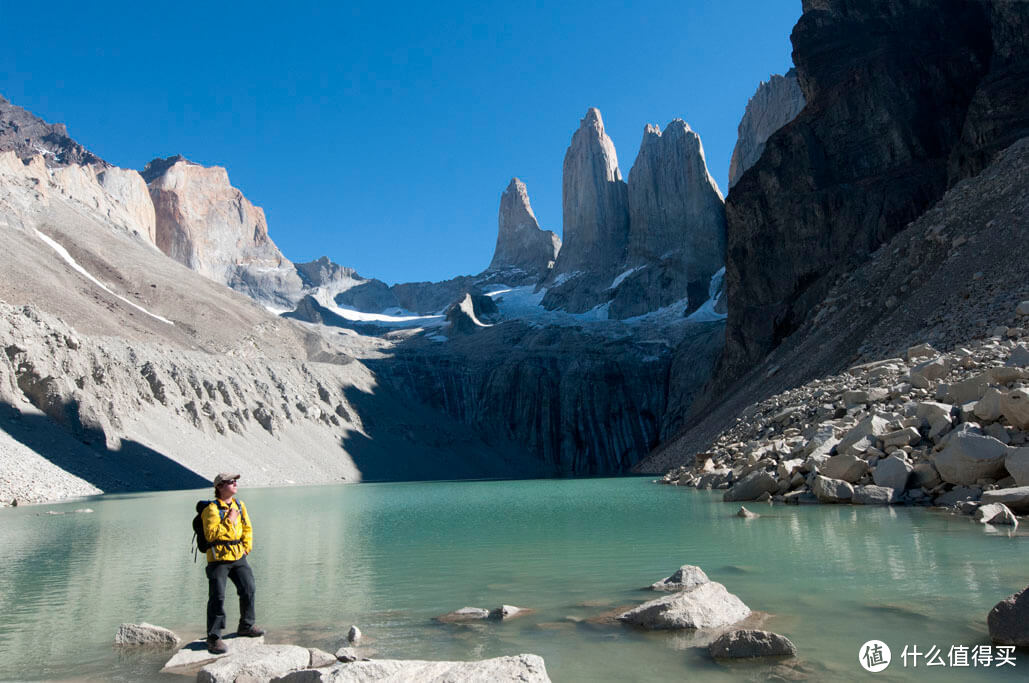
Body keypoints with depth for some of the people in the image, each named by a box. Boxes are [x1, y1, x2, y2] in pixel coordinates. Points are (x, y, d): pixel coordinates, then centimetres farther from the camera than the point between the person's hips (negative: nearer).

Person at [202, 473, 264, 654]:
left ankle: (246, 626, 28)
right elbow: (211, 535, -21)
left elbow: (247, 528, 18)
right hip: (218, 559, -7)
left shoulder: (239, 505, 9)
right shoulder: (212, 509, -13)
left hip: (238, 557, 7)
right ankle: (213, 637, 5)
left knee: (249, 590, 10)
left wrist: (247, 547, 6)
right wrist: (229, 521, -21)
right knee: (217, 597, -6)